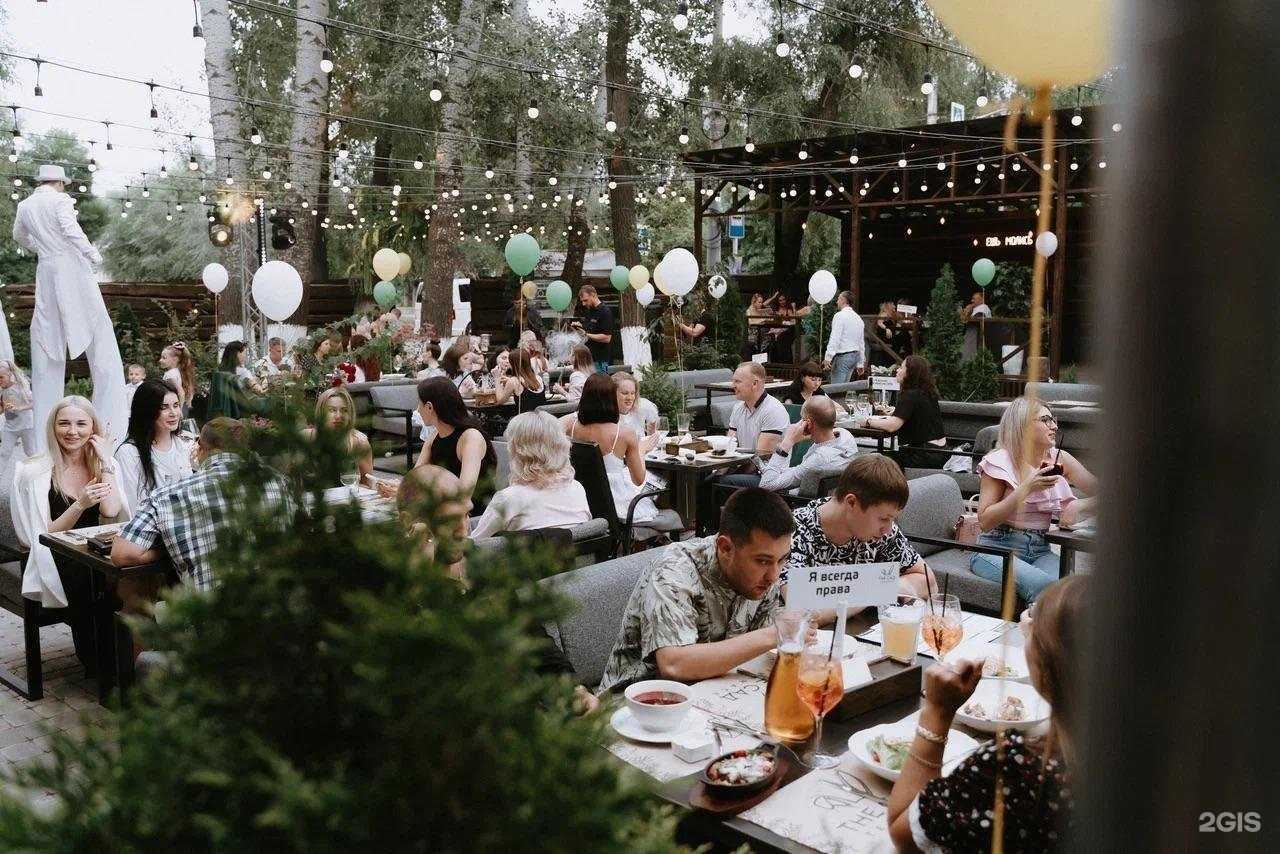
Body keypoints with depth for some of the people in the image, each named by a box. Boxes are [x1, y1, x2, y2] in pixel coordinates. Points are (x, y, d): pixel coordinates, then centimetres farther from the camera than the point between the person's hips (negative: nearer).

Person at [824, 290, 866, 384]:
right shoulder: (858, 318, 16)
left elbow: (835, 338, -17)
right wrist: (860, 364, 23)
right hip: (855, 355, 9)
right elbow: (862, 343, 19)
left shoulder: (840, 315, -9)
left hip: (842, 356, -9)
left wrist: (828, 357, -18)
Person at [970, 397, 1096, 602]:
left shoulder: (1059, 458, 12)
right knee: (1044, 586, -32)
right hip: (997, 548, -4)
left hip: (1040, 551, 4)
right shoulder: (1000, 461, -4)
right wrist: (1026, 488, -16)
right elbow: (985, 521, -10)